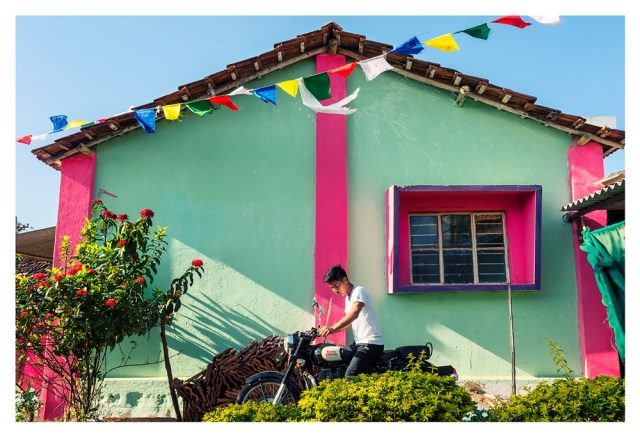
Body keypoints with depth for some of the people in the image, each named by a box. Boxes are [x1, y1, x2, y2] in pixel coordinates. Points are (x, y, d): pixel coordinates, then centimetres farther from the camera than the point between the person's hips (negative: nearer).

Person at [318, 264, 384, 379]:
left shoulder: (359, 291, -12)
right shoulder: (348, 297, 18)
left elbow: (354, 314, -30)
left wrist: (332, 328, -40)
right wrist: (328, 329, 12)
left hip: (371, 343, -10)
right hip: (358, 342, 10)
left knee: (350, 376, -25)